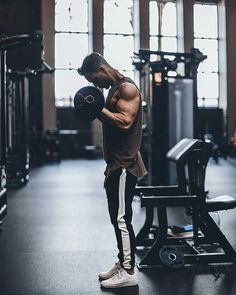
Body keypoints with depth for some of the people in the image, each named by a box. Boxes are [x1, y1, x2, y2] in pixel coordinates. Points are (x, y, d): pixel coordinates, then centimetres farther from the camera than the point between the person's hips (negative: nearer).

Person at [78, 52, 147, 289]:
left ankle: (128, 272, 4)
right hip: (116, 163, 10)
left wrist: (99, 108, -20)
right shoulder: (114, 89, 19)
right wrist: (97, 111, 14)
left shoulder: (127, 88, -12)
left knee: (121, 218, -5)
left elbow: (125, 121, -24)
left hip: (124, 165, -10)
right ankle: (122, 264, 25)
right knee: (118, 218, 14)